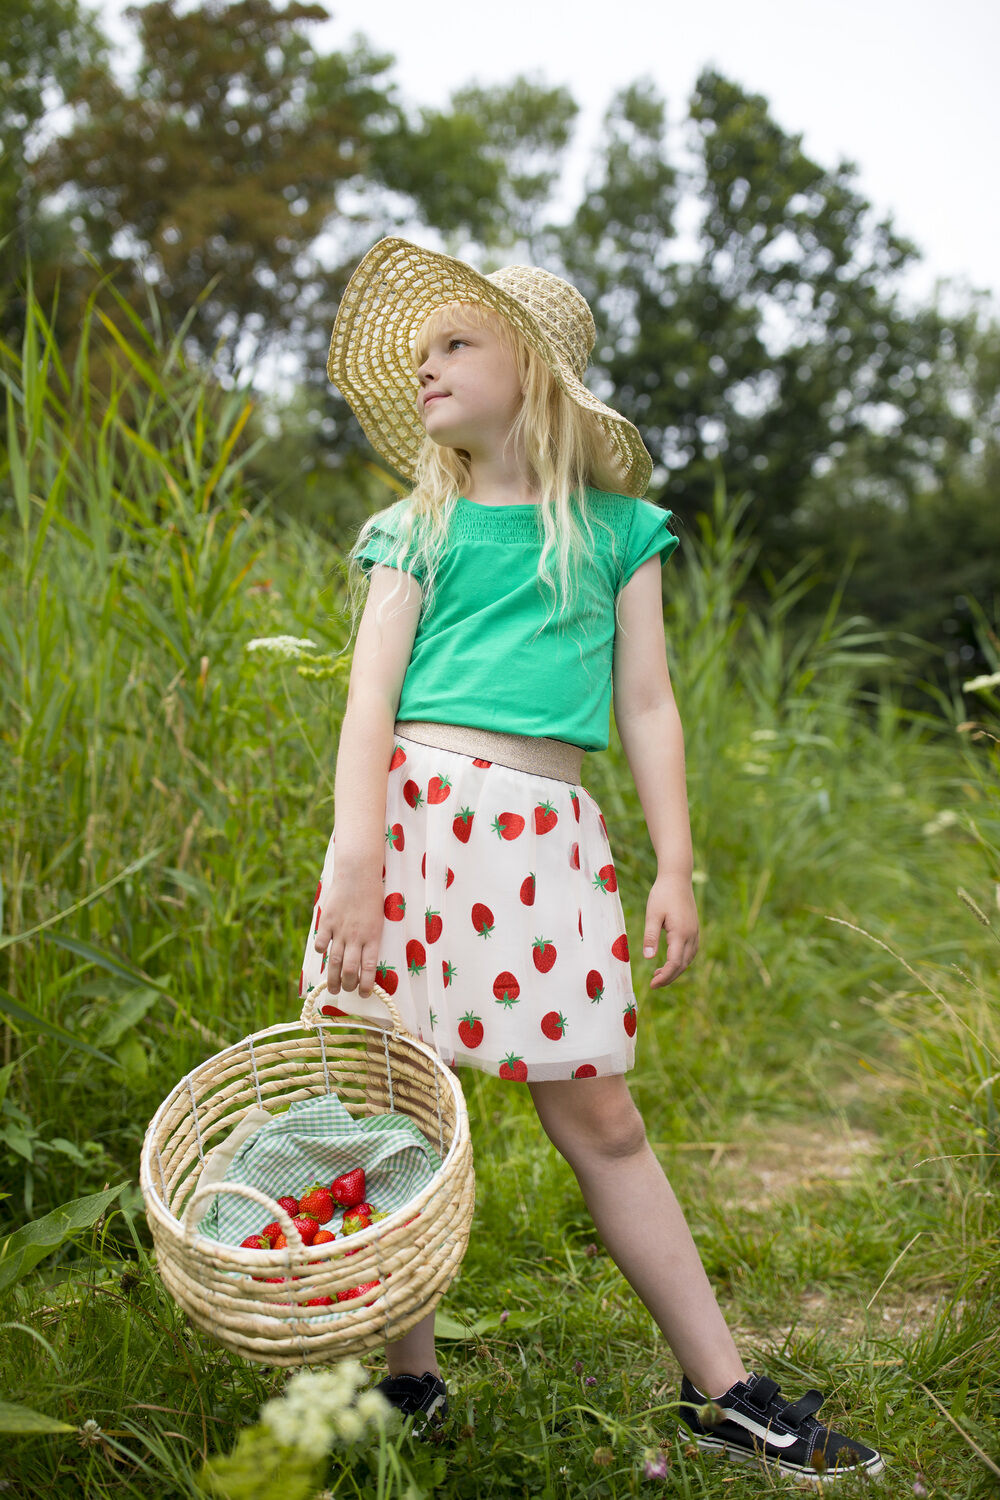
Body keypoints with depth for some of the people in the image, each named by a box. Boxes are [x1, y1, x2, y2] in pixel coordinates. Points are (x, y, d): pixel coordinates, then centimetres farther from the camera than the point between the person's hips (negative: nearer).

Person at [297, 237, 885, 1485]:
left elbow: (647, 707, 10)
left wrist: (675, 869, 5)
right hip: (412, 806, 0)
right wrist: (353, 862, -12)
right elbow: (370, 699, -1)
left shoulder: (614, 526, 11)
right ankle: (409, 1377, 21)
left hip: (543, 833, 0)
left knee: (599, 1116, 3)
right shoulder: (418, 528, 10)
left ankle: (723, 1392, 13)